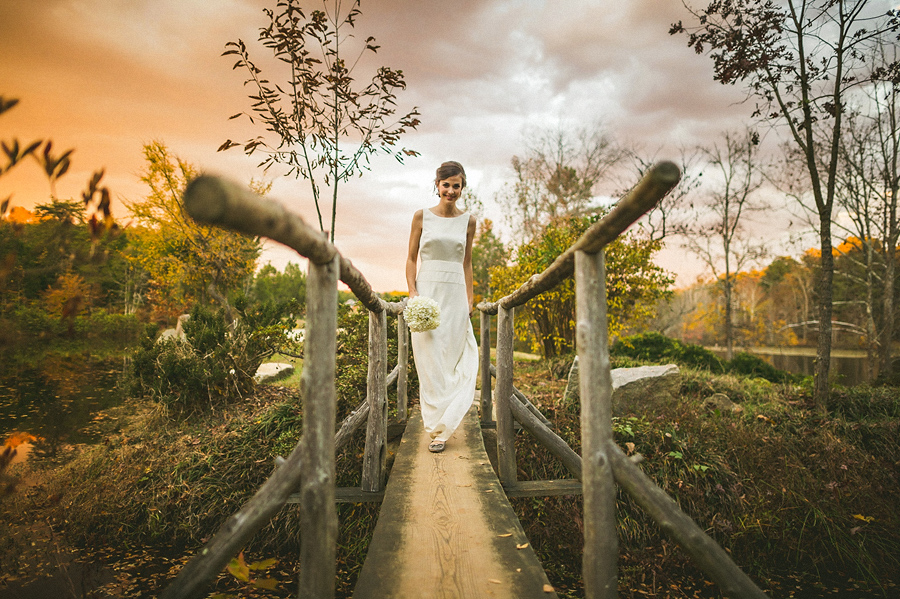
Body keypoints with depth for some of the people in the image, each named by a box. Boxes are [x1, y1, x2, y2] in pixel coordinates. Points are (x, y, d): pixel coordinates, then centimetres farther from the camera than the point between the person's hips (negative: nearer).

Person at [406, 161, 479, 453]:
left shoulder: (468, 221, 9)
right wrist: (413, 292, -7)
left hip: (455, 295, 2)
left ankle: (441, 427, 10)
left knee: (453, 360, -1)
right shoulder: (422, 216, 4)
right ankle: (437, 423, 9)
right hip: (427, 292, -1)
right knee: (430, 361, -2)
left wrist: (470, 298, 8)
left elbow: (466, 264, 14)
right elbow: (411, 258, 5)